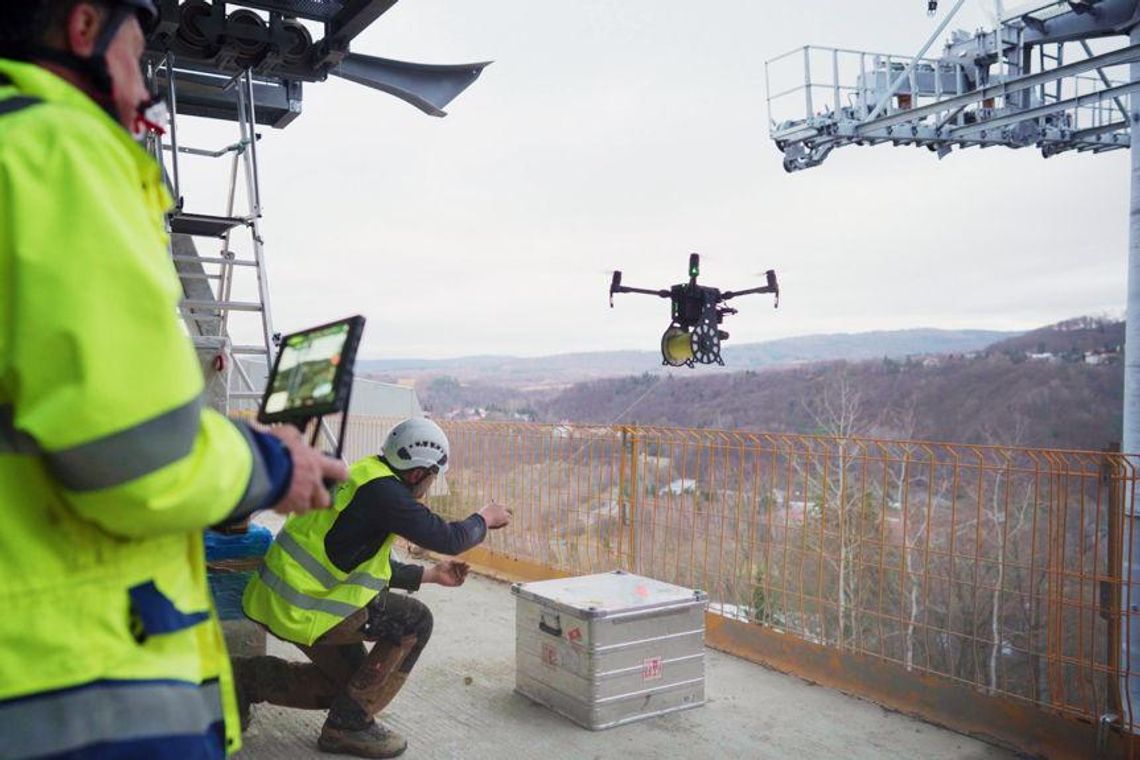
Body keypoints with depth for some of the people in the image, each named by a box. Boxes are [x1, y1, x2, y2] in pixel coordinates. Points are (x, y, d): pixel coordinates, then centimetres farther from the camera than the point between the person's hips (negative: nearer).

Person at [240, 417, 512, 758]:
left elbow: (374, 567, 21)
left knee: (345, 680, 22)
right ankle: (349, 725, 1)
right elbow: (448, 539, -18)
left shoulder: (362, 477, 13)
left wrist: (431, 574, 25)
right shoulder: (383, 491, -19)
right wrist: (485, 518, 2)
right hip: (304, 610, -10)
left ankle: (246, 679, 22)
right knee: (415, 621, -6)